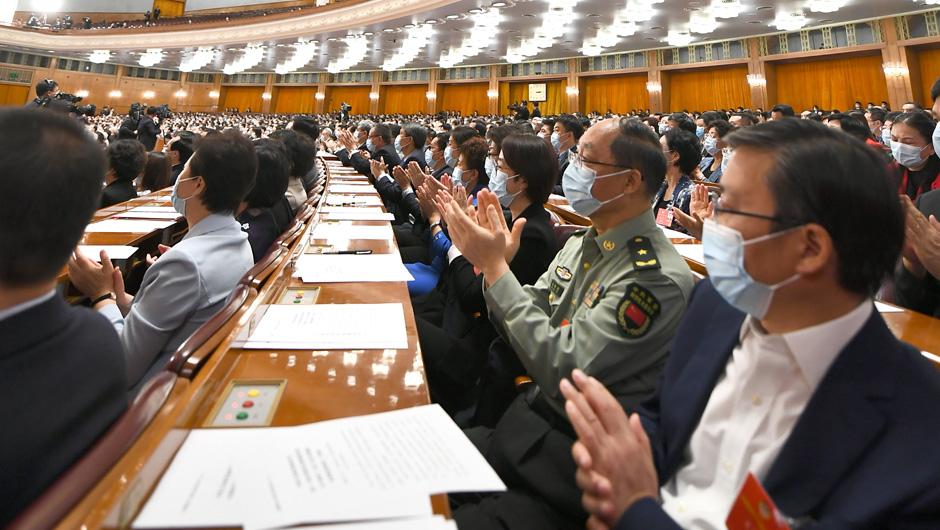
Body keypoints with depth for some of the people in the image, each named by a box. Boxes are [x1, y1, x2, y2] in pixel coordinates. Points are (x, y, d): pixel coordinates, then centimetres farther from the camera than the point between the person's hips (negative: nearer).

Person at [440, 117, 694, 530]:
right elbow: (525, 320, 8)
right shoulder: (582, 244, 5)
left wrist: (495, 267, -22)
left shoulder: (658, 278, -21)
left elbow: (562, 370, -26)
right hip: (533, 416, 7)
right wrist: (491, 261, -10)